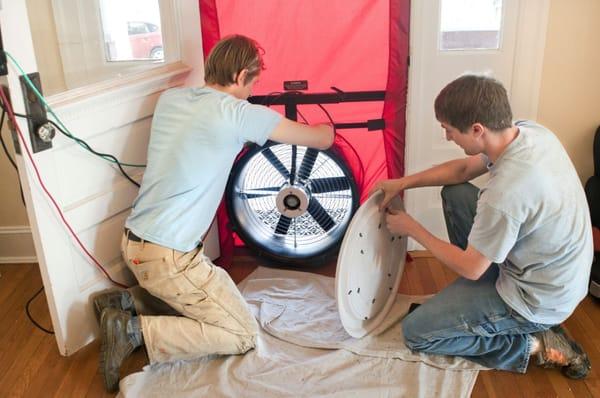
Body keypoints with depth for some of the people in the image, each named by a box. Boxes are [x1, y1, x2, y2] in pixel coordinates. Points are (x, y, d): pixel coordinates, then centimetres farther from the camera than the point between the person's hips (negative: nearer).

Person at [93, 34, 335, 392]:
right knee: (244, 336, 2)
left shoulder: (170, 99, 6)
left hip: (135, 243, 9)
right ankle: (136, 331, -6)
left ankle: (125, 305, 14)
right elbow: (323, 140, -4)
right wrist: (326, 125, 20)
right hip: (168, 258, -8)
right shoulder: (238, 113, -14)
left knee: (219, 292, 23)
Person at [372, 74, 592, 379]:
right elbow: (464, 169, 7)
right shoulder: (531, 131, -11)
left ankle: (531, 345, 3)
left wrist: (412, 229, -8)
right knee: (454, 194, 11)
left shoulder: (505, 193, -36)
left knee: (415, 333, 1)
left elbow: (470, 269, -20)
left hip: (538, 300, -8)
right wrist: (403, 183, 2)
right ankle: (477, 297, 19)